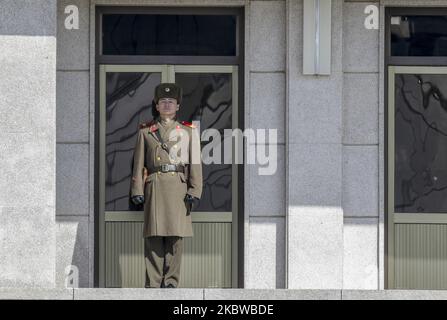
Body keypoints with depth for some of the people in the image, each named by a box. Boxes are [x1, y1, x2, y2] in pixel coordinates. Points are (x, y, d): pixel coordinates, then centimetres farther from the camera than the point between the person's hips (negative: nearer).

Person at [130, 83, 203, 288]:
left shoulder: (188, 131, 11)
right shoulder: (146, 132, 12)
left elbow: (195, 163, 6)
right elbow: (139, 163, 8)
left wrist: (194, 191, -4)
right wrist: (137, 191, -1)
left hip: (178, 187, 0)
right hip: (154, 187, 0)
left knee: (176, 236, -2)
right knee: (154, 236, -4)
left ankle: (171, 282, 4)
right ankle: (153, 283, -1)